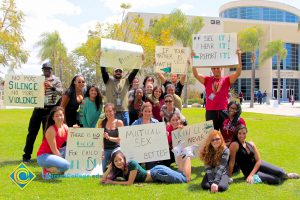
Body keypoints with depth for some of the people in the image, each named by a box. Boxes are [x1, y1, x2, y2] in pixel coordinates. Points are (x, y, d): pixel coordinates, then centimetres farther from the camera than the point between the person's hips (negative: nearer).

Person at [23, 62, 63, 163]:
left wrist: (52, 87, -25)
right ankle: (27, 155, 10)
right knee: (32, 131, 3)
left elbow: (61, 92, -9)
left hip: (49, 109, -3)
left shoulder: (56, 80, 2)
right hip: (38, 108, 3)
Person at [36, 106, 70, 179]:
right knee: (66, 165, -30)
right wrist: (62, 159, -14)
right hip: (43, 156, -9)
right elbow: (54, 150, -19)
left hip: (55, 154, 9)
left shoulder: (65, 127, 1)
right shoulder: (51, 130, -20)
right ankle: (47, 169, -5)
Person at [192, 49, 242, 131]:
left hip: (223, 111, 0)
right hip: (210, 112, 0)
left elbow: (238, 73, -5)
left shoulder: (226, 80, 6)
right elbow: (196, 74, -3)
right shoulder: (207, 80, 8)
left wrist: (239, 56, -12)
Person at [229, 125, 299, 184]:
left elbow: (258, 161, -3)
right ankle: (283, 176, 16)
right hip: (249, 172, -5)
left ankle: (286, 175, 22)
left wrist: (251, 175, -15)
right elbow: (232, 162, -19)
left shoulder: (251, 144, -3)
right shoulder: (235, 145, -20)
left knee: (280, 172, -14)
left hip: (258, 165, 5)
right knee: (276, 180, -20)